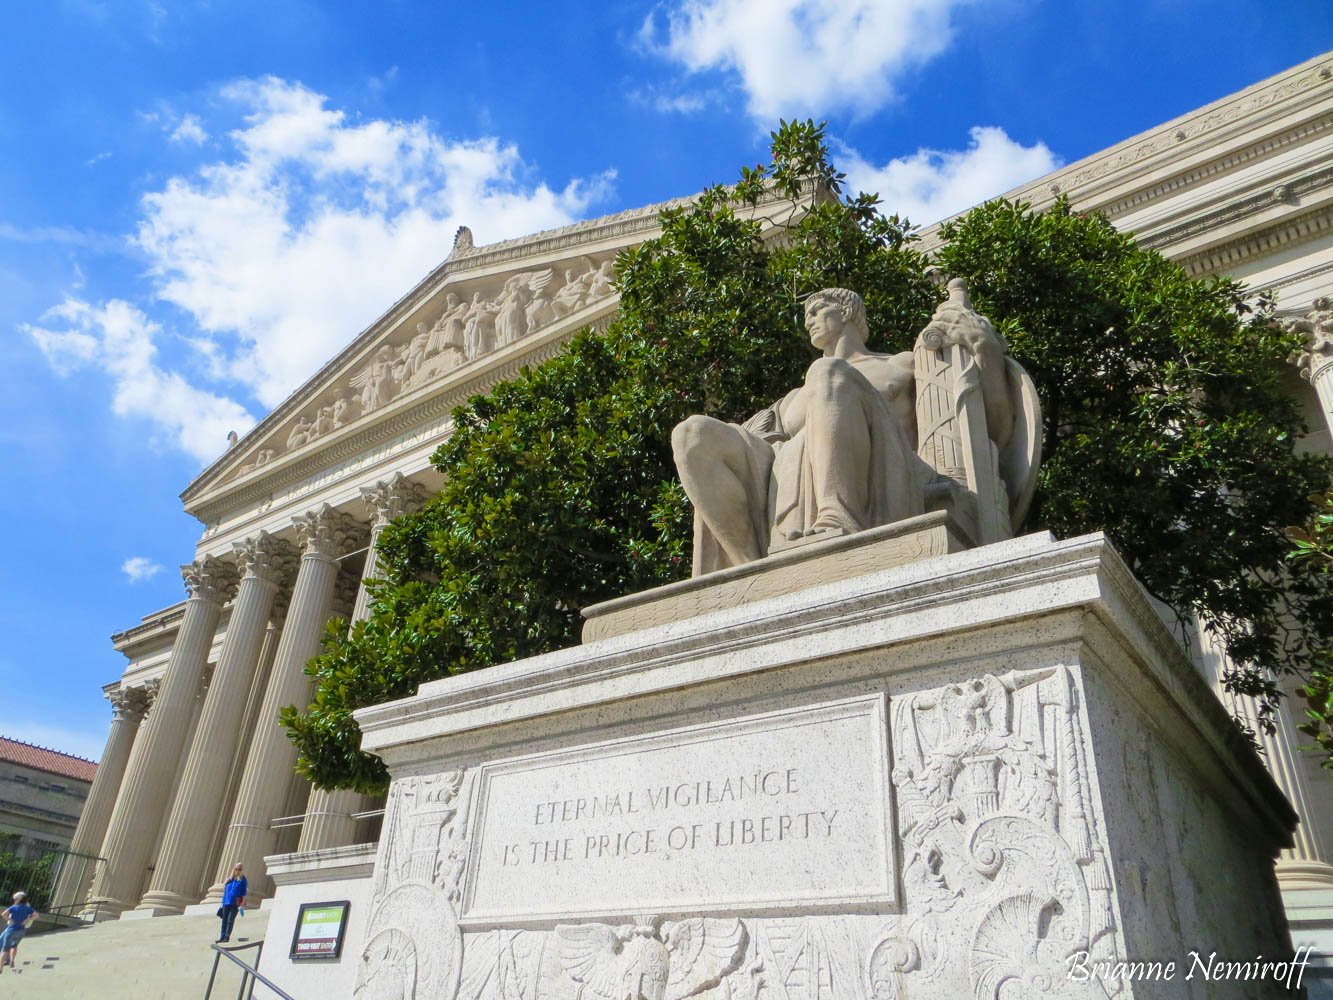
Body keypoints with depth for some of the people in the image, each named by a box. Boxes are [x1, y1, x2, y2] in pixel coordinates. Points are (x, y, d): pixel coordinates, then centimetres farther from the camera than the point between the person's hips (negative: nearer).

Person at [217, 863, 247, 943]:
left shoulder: (242, 880, 0)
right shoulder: (230, 879, 11)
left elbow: (244, 893, -3)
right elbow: (225, 891, 17)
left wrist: (242, 904, -8)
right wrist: (223, 902, 14)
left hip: (235, 904, -5)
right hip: (226, 903, 5)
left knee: (230, 921, -7)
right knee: (224, 921, 7)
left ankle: (227, 937, -3)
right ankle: (222, 937, 14)